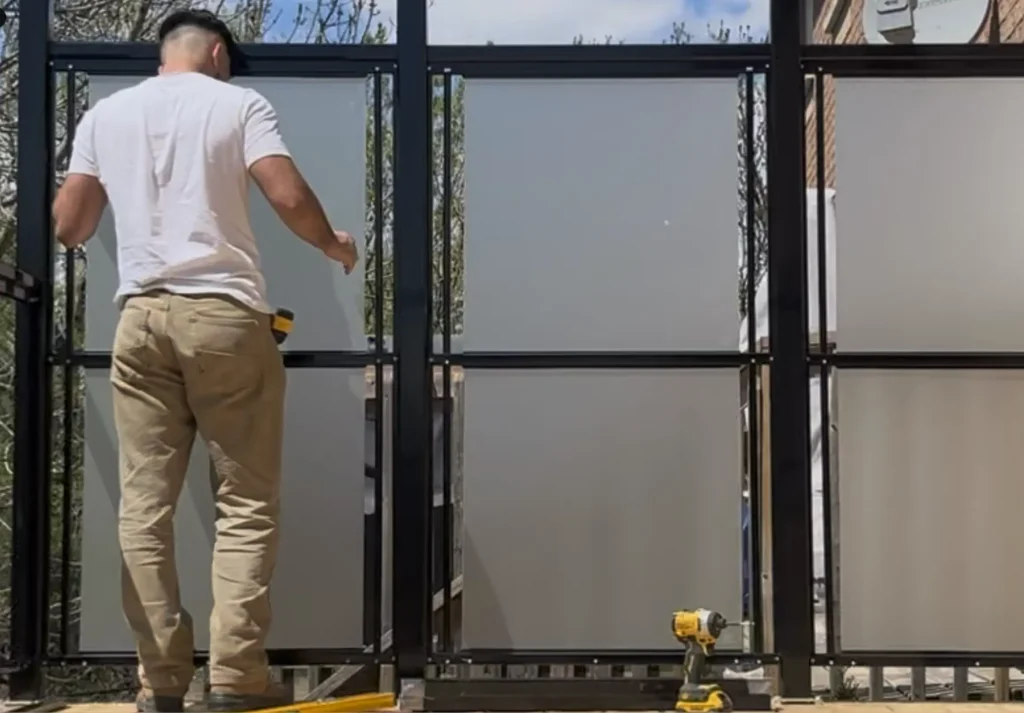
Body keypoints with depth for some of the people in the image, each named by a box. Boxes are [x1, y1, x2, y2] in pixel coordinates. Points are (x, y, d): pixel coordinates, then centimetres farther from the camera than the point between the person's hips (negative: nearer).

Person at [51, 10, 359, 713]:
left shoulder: (105, 113, 14)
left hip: (141, 316, 3)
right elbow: (290, 197, -8)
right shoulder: (238, 103, 4)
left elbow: (68, 226, 13)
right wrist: (333, 242, 12)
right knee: (247, 502, 2)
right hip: (225, 314, -3)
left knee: (145, 504, 4)